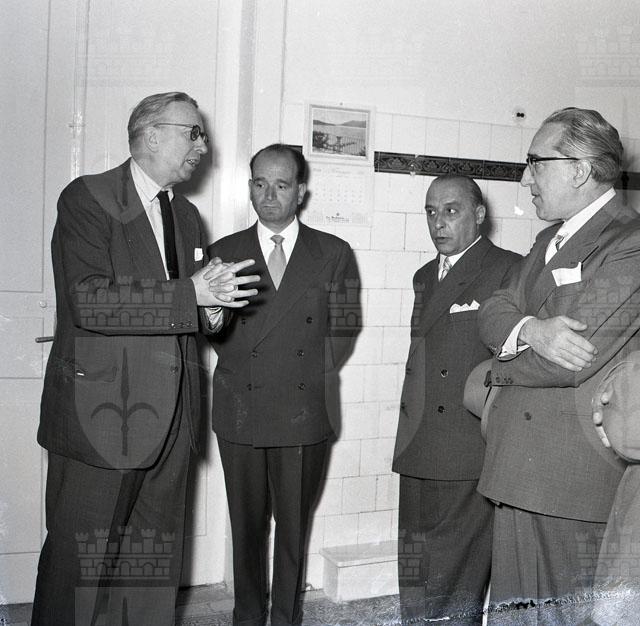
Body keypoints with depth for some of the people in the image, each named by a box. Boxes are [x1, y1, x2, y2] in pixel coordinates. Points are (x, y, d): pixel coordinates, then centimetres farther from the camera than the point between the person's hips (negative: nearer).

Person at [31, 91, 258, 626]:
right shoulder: (87, 197, -6)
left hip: (170, 420, 7)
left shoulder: (187, 216, 16)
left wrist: (210, 311, 1)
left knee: (157, 561, 12)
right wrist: (190, 294, -22)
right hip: (101, 416, -6)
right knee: (80, 562, 3)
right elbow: (88, 302, -18)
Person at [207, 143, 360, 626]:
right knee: (247, 526, 11)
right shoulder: (224, 252, 8)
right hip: (240, 410, 1)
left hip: (304, 412, -1)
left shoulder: (334, 254, 5)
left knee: (295, 526, 9)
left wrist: (311, 376, 0)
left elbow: (344, 329, 5)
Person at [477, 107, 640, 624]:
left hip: (578, 484, -8)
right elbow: (494, 312, 7)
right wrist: (530, 329, -16)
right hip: (522, 474, 8)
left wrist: (499, 370, -4)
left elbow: (575, 358, -22)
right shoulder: (551, 240, 17)